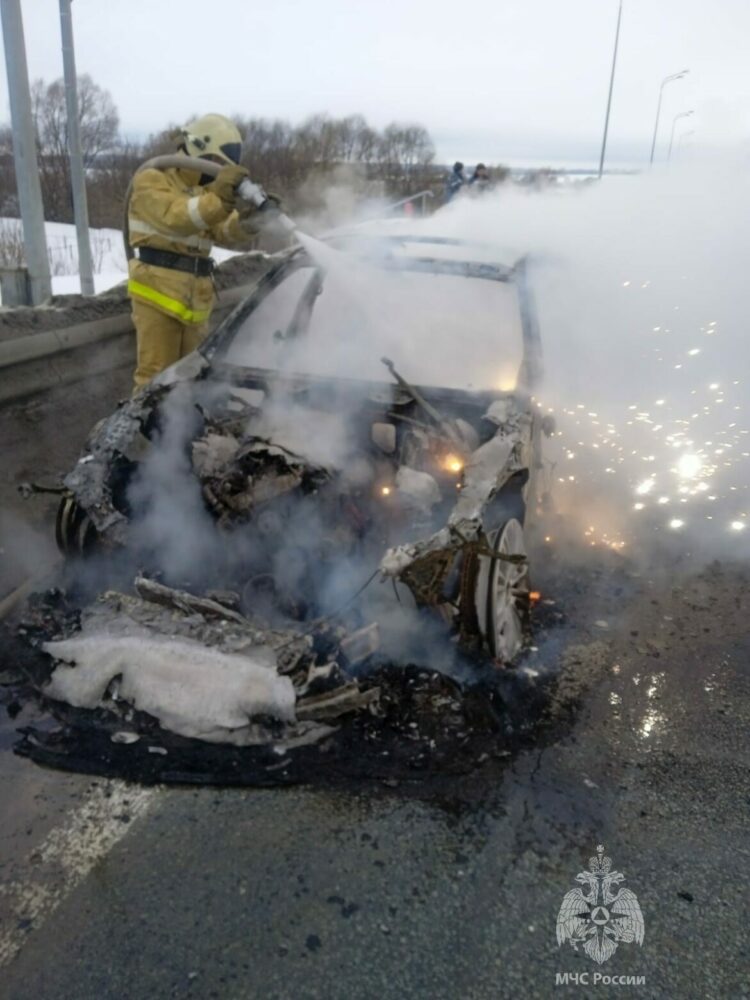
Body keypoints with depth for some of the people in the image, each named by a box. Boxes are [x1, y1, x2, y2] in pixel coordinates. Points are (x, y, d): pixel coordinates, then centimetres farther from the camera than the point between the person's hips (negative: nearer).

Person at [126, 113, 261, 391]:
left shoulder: (205, 191, 20)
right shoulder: (151, 180, 0)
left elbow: (232, 235, 5)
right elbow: (174, 217, -21)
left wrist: (250, 217, -16)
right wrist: (218, 199, -34)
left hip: (196, 298, 7)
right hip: (157, 291, -7)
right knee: (156, 375, -9)